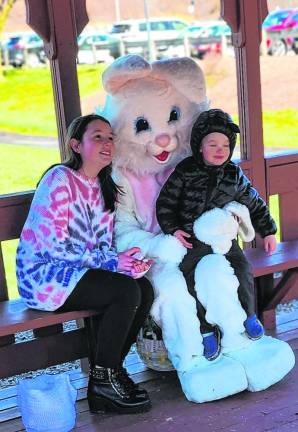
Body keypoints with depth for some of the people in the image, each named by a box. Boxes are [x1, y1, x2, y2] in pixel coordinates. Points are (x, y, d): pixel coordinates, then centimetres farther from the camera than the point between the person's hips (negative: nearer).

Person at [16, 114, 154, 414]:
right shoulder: (59, 179, -14)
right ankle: (103, 380, -8)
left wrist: (124, 261, -14)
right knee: (126, 291, -24)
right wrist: (110, 262, -22)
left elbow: (105, 245, 10)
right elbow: (53, 246, -21)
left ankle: (108, 373, 0)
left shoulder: (104, 188, 11)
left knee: (144, 289, -14)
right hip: (43, 274, -8)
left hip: (77, 273, 8)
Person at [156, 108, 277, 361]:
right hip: (190, 241, -2)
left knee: (243, 272, -9)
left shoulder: (235, 175, 1)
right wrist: (172, 229, -12)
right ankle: (207, 331, 4)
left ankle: (248, 316, 15)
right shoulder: (185, 172, -7)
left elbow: (254, 204, 11)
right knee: (193, 283, -11)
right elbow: (166, 202, -2)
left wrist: (268, 231, 11)